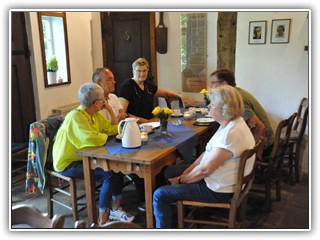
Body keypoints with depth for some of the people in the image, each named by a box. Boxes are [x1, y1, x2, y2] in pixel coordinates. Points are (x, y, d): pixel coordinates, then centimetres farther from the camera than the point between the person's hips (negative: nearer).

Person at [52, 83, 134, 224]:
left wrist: (111, 111, -8)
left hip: (83, 157, 9)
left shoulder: (96, 115, 4)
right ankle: (103, 220, -7)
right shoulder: (76, 117, -24)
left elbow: (113, 129, 3)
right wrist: (106, 136, -17)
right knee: (109, 174, -18)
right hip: (68, 164, -9)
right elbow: (92, 139, -38)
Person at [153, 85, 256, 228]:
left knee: (159, 195, -10)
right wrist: (186, 172, 2)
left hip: (218, 191, -10)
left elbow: (205, 169, -26)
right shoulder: (230, 123, 2)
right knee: (169, 172, 19)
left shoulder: (232, 133, -31)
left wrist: (181, 179, -10)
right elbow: (208, 152, 7)